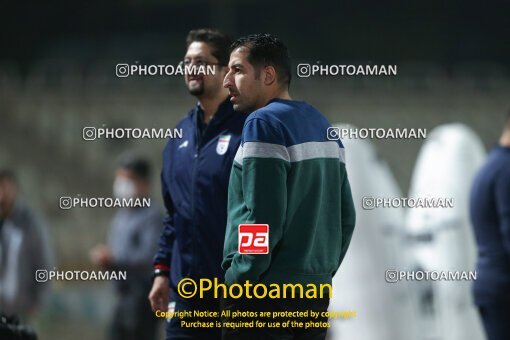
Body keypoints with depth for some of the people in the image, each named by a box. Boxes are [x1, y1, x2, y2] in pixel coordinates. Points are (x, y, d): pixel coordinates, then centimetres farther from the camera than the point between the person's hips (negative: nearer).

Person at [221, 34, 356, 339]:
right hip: (315, 293, 8)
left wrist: (236, 281, -10)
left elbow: (263, 217, -18)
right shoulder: (322, 125, 15)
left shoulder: (264, 123, -11)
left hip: (266, 295, -8)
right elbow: (345, 216, 16)